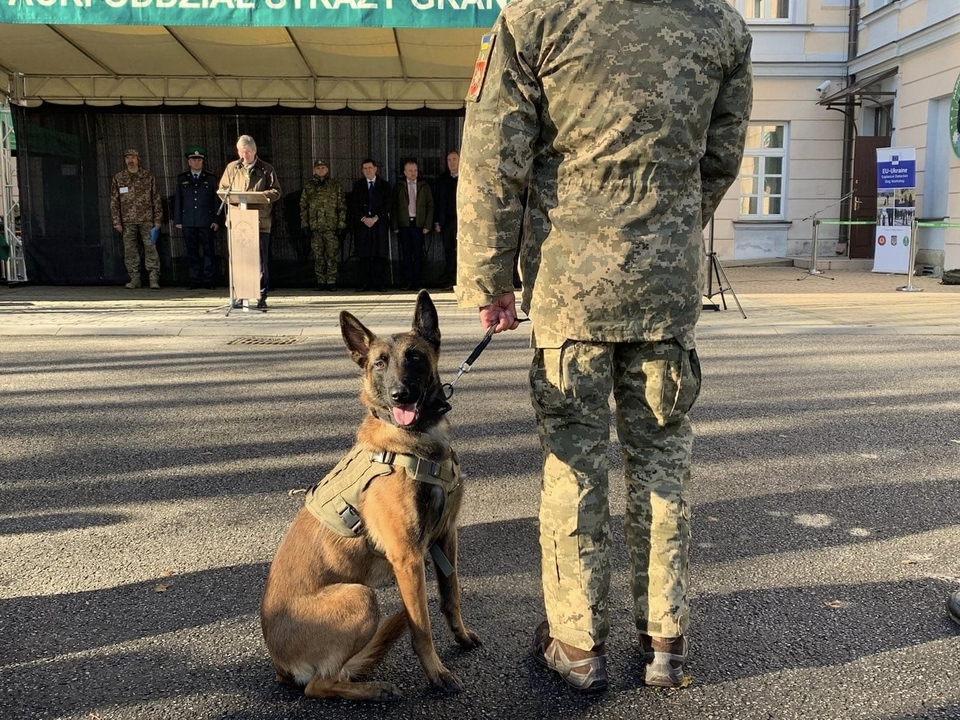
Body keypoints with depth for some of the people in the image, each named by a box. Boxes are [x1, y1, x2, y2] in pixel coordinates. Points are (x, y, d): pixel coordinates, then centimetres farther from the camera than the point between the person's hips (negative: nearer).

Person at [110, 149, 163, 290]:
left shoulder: (148, 177, 6)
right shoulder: (118, 178, 8)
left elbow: (156, 200, 6)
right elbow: (114, 202, 8)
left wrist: (157, 220, 0)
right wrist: (116, 222, 1)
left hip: (146, 220, -1)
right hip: (128, 221, 2)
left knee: (150, 248, -6)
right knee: (130, 251, 3)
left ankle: (154, 279, -4)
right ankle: (134, 279, 9)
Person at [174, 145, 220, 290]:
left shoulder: (211, 178, 8)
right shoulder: (182, 179, 12)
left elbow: (216, 200, 6)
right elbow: (177, 200, 12)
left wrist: (216, 220, -1)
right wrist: (177, 220, 5)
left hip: (206, 222, -1)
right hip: (188, 222, 1)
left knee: (208, 251, -2)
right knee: (192, 252, 3)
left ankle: (208, 280, 4)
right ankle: (194, 280, 7)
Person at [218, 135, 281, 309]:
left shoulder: (266, 169, 7)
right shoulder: (231, 168, 13)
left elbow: (276, 191, 4)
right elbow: (222, 189, 17)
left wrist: (261, 195, -15)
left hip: (260, 220, -2)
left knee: (261, 261, -1)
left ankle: (261, 297, 5)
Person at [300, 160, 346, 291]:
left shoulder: (335, 186, 8)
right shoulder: (309, 187, 13)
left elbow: (342, 206, 6)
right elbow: (303, 207, 13)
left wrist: (341, 224, -2)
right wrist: (304, 224, 4)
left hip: (331, 227, -2)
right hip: (315, 227, 2)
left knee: (331, 255, -6)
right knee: (318, 256, 2)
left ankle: (331, 281, -1)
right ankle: (321, 281, 8)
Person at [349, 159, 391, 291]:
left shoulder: (384, 185, 9)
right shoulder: (358, 185, 13)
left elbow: (387, 205, 1)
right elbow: (354, 205, 6)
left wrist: (375, 218, -9)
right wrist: (363, 218, -8)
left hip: (380, 224, -1)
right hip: (362, 224, 1)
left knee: (380, 255, -4)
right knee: (364, 255, -3)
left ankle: (379, 283, -2)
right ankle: (364, 284, -1)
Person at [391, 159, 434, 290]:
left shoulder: (424, 187, 10)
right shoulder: (398, 187, 7)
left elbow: (430, 206, 7)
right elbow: (394, 207, 4)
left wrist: (427, 225, -2)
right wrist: (395, 226, -4)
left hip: (418, 224, 0)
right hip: (403, 224, 0)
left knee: (418, 254, 0)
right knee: (406, 254, 0)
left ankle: (418, 282, 4)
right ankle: (408, 282, 5)